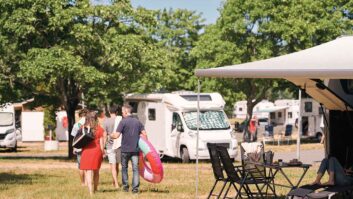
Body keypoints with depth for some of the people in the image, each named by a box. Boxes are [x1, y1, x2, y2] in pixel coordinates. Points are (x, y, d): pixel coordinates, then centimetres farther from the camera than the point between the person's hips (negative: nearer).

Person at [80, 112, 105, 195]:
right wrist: (103, 152, 8)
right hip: (97, 151, 1)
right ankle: (95, 189, 27)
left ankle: (91, 191, -12)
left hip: (86, 151, -1)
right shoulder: (99, 128, -1)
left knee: (89, 172, -2)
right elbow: (101, 141, 0)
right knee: (96, 172, 16)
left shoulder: (83, 128, -1)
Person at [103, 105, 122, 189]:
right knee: (117, 164, 16)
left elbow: (105, 135, -2)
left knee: (113, 165, -3)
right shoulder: (120, 120, 0)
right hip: (119, 144, 2)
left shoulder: (106, 121, -4)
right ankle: (114, 181, 27)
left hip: (110, 145, -2)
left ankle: (116, 184, -13)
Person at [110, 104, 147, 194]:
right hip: (135, 149, 3)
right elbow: (144, 134, 4)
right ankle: (135, 187, -6)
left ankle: (125, 186, 19)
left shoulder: (123, 122, -9)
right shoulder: (137, 122, 5)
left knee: (124, 168, 14)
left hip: (125, 149, -3)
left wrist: (111, 135, 9)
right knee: (135, 168, 2)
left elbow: (116, 135, -13)